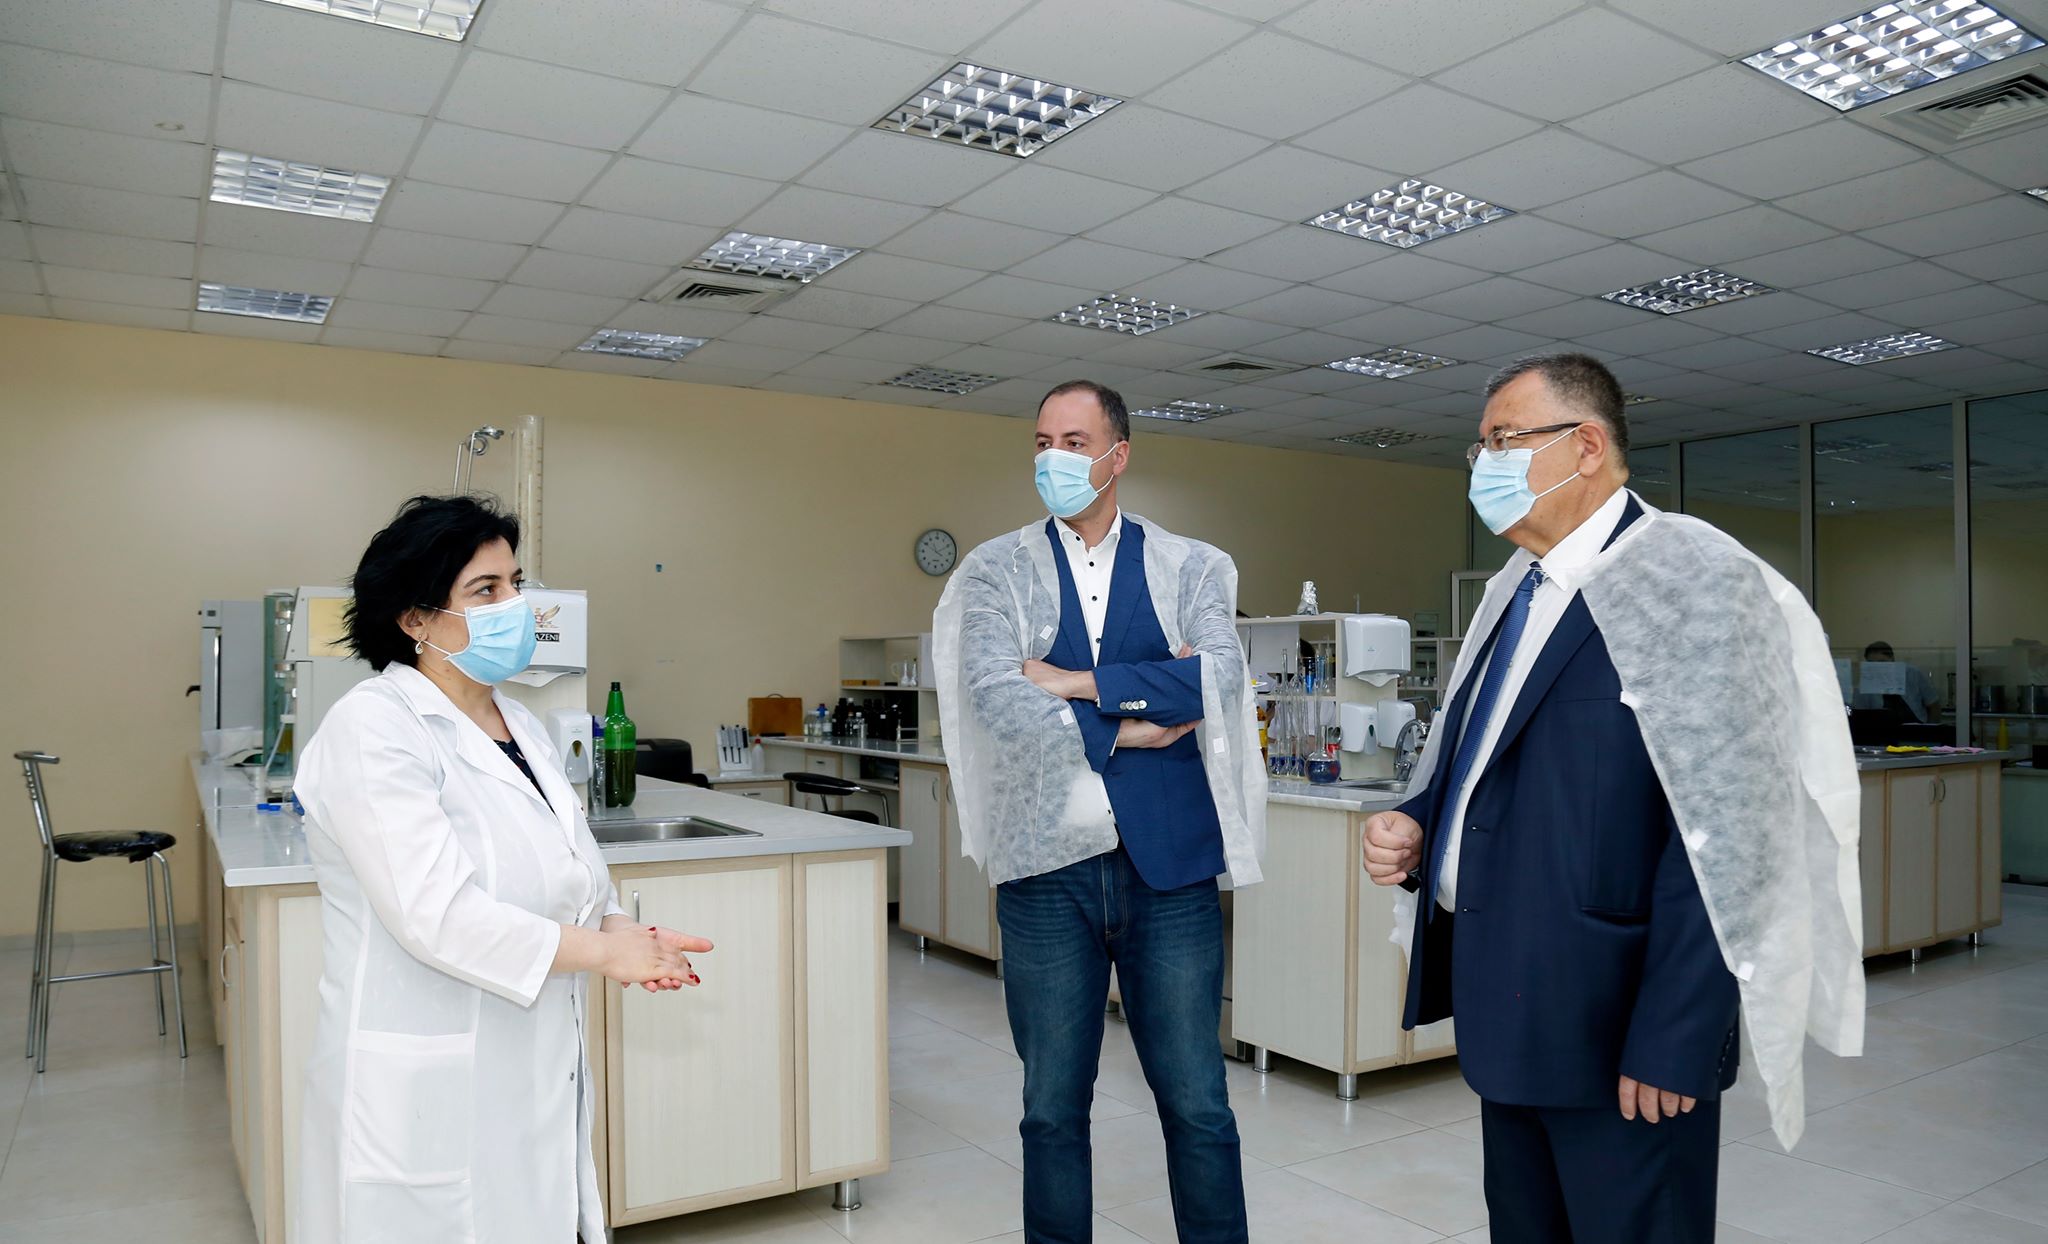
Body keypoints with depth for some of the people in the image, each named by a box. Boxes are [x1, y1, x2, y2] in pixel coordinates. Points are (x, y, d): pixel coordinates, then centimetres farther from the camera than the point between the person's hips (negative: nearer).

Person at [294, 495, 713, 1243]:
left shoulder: (522, 728, 10)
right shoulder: (373, 729, -15)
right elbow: (438, 916, -24)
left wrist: (626, 932, -10)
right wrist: (604, 952, -17)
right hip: (430, 1096, -7)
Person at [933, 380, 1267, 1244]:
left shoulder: (1190, 567, 5)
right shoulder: (997, 570, 4)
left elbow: (1219, 678, -12)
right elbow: (994, 696, -12)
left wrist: (1072, 681, -12)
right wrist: (1129, 724, -11)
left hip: (1169, 866, 0)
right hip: (1046, 866, 0)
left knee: (1196, 1103, 9)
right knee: (1053, 1107, 13)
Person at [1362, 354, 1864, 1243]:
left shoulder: (1689, 582, -13)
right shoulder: (1516, 593, 12)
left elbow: (1720, 838, -19)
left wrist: (1673, 1041, -20)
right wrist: (1417, 828, 0)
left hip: (1618, 1024, -8)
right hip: (1509, 1018, 8)